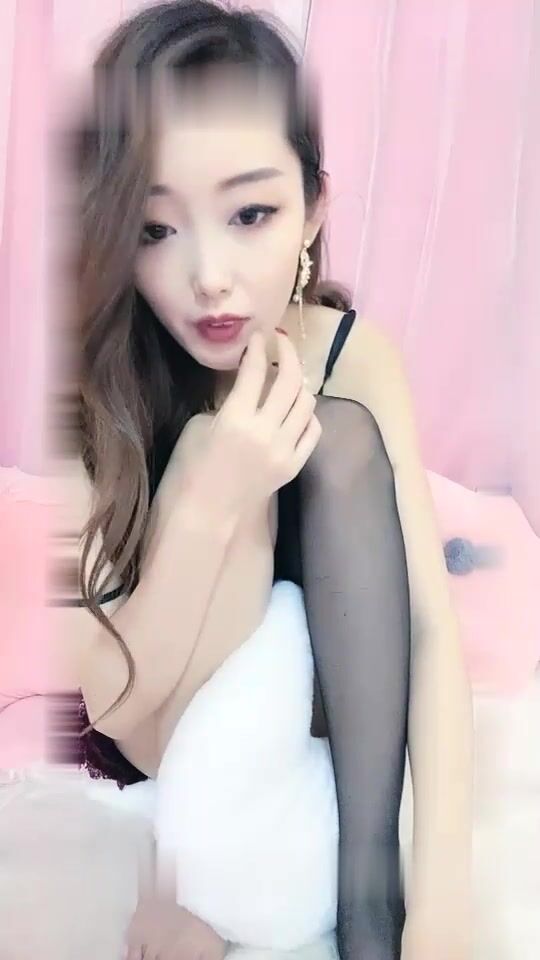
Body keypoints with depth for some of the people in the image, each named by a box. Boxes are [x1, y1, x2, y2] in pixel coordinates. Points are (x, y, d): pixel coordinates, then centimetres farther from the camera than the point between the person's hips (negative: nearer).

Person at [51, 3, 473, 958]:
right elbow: (110, 703, -24)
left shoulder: (353, 353, -16)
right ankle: (199, 879, -21)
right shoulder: (86, 381, -24)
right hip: (154, 726, -3)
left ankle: (366, 882, -25)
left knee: (341, 441, -26)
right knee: (221, 472, -30)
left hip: (313, 690, 3)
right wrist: (206, 507, -40)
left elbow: (429, 618, -23)